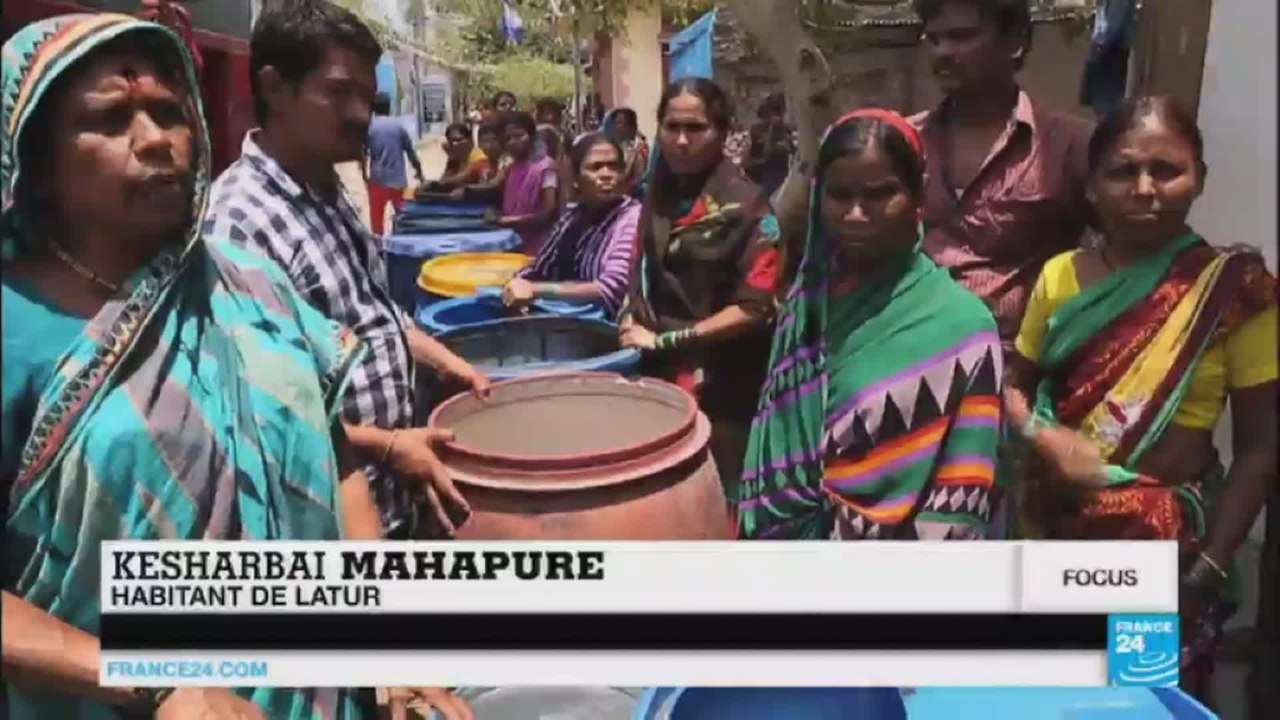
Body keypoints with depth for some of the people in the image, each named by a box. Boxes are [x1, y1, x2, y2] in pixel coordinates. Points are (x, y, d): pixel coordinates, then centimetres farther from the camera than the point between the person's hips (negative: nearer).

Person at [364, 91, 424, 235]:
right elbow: (411, 151, 3)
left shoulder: (369, 127, -4)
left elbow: (363, 154, -6)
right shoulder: (399, 125, 0)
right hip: (398, 179, 1)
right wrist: (418, 171, 15)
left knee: (377, 216, 6)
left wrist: (365, 175, 5)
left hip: (377, 179, -1)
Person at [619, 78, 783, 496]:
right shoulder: (658, 194, 6)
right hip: (658, 376, 6)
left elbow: (754, 308, -17)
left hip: (720, 390, -6)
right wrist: (632, 319, 1)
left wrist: (667, 340, -16)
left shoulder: (746, 205, -12)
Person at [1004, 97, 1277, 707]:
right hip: (1057, 528, 3)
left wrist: (1210, 568, -11)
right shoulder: (1060, 277, 0)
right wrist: (1041, 436, -11)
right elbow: (1016, 385, 10)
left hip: (1166, 540, -2)